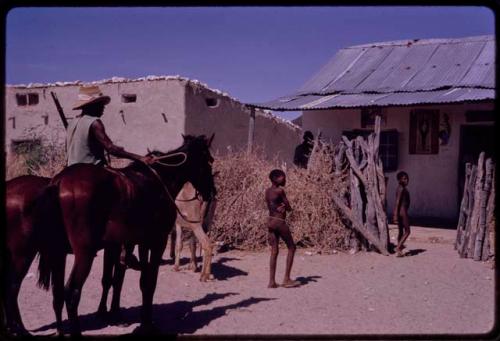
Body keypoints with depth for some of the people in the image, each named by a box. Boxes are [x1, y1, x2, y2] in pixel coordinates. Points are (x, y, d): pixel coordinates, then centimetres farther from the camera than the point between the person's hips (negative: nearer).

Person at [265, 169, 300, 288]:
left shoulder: (267, 191, 10)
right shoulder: (280, 190, -14)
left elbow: (270, 206, 7)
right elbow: (289, 208, -9)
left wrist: (279, 206, -9)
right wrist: (283, 205, 7)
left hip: (270, 221, 8)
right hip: (279, 222, -8)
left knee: (274, 251, 9)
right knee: (291, 248, 6)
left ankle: (271, 281, 7)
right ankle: (286, 279, 6)